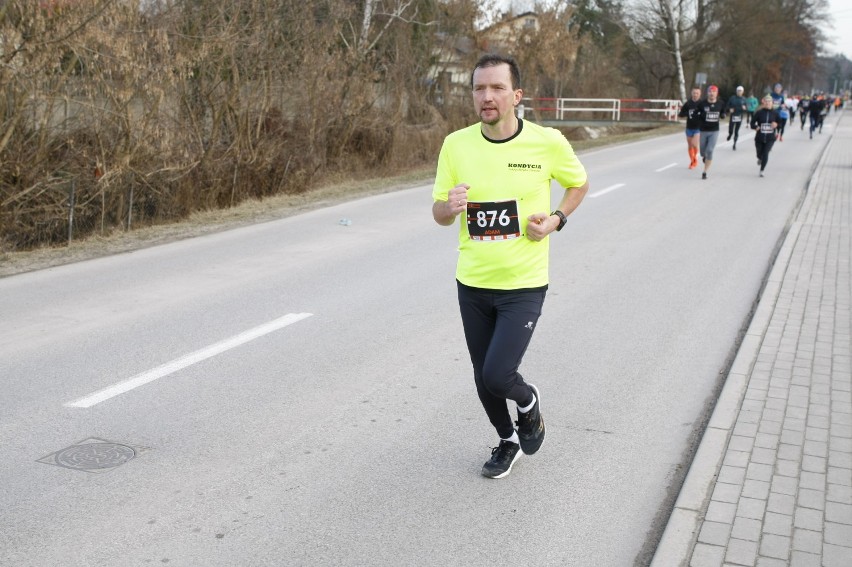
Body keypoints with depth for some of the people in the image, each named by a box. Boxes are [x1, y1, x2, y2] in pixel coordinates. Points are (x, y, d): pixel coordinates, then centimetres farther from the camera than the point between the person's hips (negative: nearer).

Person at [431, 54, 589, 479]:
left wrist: (556, 220, -7)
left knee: (497, 375, -12)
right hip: (472, 284, 3)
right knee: (483, 379, 13)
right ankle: (508, 441, 42)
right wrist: (449, 207, -21)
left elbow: (579, 183, 10)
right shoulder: (456, 144, -6)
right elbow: (438, 214, 2)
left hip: (524, 285, -3)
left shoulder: (548, 142, -11)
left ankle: (529, 402, 25)